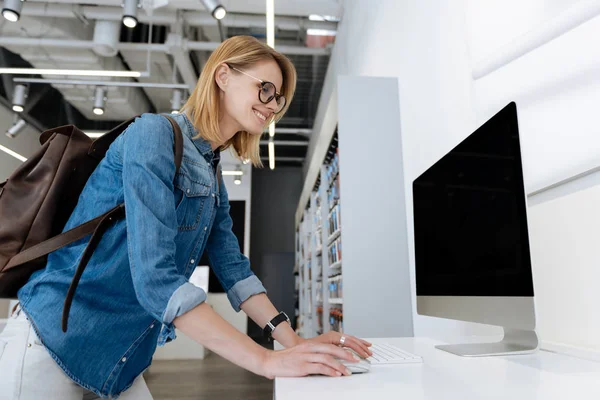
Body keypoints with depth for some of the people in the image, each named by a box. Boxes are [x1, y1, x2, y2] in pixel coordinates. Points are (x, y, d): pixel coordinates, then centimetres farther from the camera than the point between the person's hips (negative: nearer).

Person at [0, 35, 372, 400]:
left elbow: (233, 268, 4)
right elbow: (154, 278, -29)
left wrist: (293, 341, -7)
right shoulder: (153, 133, -19)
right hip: (52, 346, -7)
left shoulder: (213, 179, 6)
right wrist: (267, 361, -29)